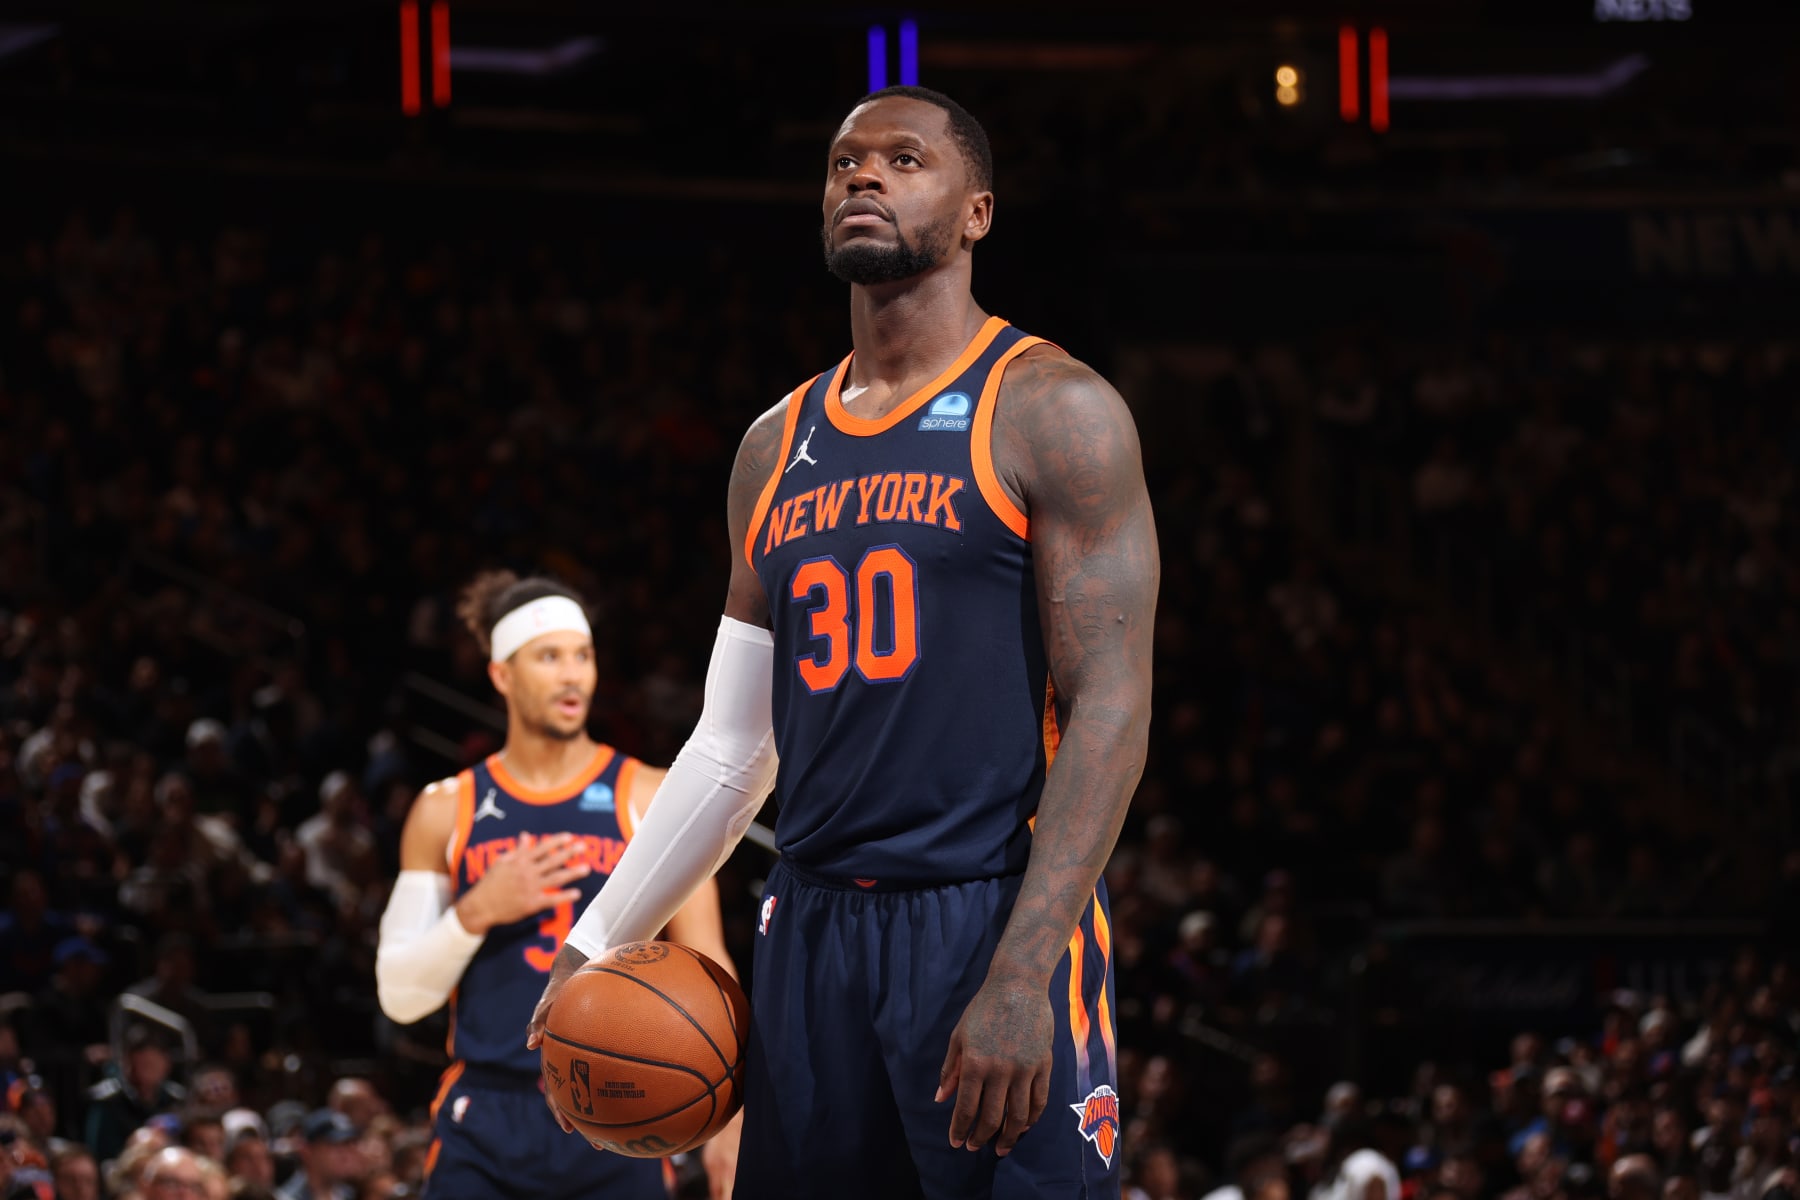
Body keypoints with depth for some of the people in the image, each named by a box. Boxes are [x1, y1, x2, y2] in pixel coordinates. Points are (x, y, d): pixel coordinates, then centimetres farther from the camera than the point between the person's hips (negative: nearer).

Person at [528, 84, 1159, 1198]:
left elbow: (1111, 715, -11)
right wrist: (600, 939, 15)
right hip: (814, 930, 6)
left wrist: (1021, 980, -20)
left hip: (994, 920, -6)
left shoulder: (1049, 413, -4)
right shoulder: (776, 448, 16)